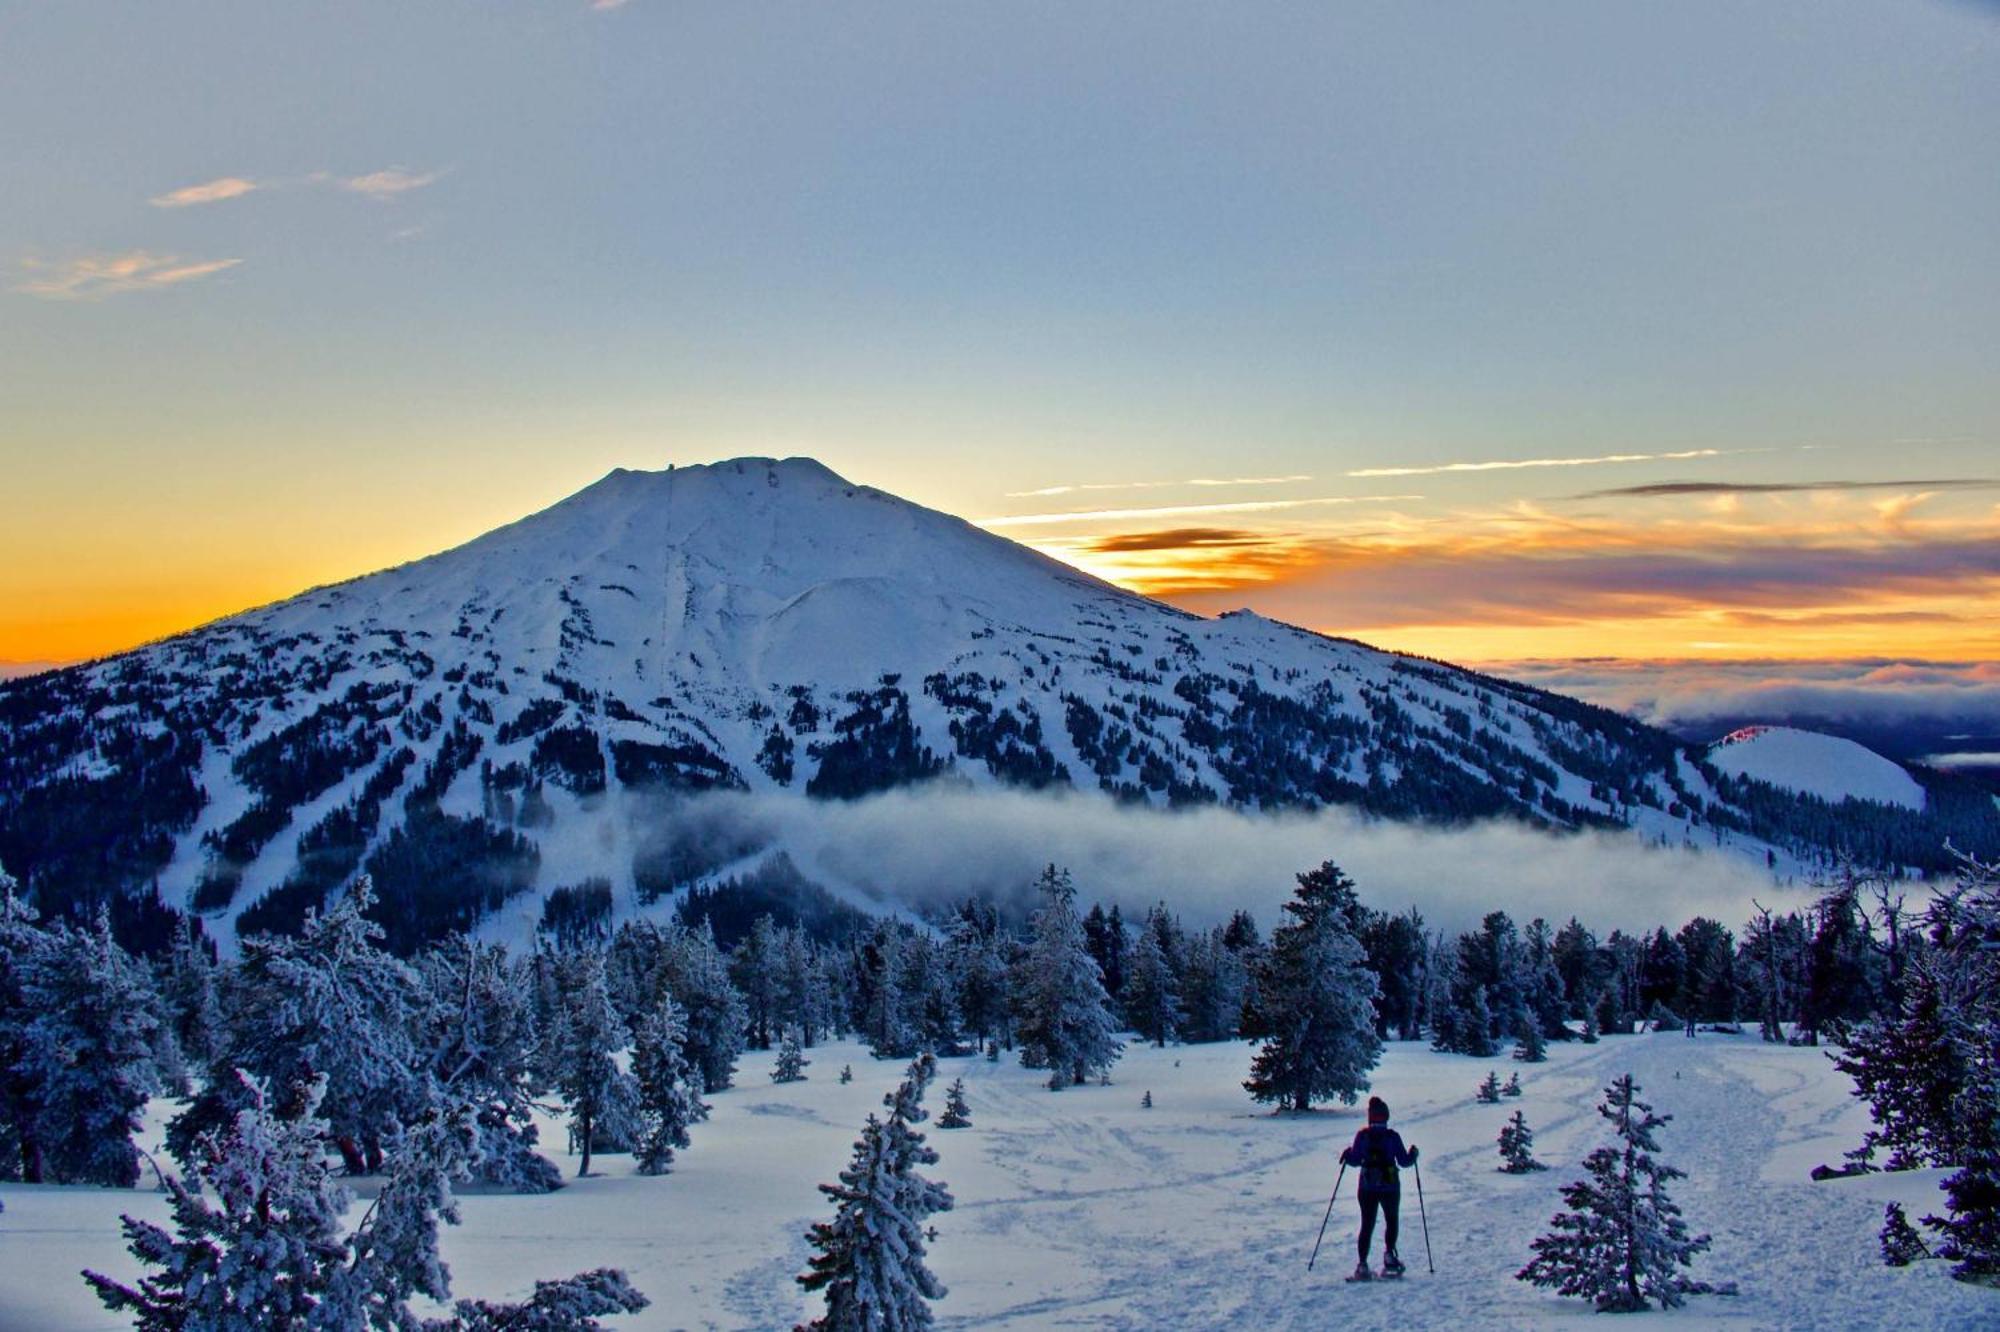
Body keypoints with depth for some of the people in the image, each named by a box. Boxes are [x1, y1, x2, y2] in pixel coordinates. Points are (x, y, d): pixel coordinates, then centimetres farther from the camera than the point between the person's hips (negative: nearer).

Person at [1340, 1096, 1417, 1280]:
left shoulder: (1362, 1135, -4)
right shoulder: (1393, 1136, -7)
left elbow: (1355, 1160, -3)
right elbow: (1405, 1161, -4)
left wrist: (1347, 1155, 17)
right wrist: (1413, 1154, 16)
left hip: (1367, 1187, 1)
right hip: (1390, 1187, -1)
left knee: (1367, 1225, 7)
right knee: (1391, 1221, 20)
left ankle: (1363, 1264, -3)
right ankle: (1389, 1254, 2)